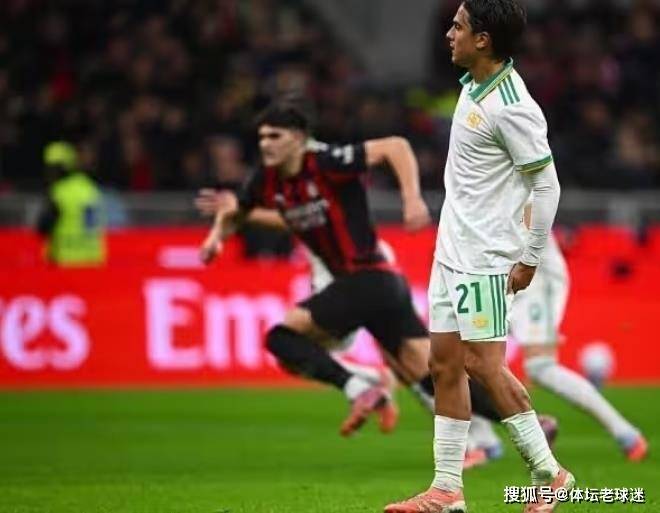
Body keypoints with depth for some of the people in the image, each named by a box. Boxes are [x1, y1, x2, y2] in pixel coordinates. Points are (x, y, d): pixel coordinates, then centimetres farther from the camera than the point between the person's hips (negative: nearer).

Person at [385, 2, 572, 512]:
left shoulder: (511, 107, -20)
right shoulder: (473, 86, 8)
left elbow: (547, 185, -16)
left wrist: (530, 260, -13)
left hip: (485, 259, -9)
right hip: (452, 253, 9)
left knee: (482, 363, -9)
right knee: (445, 365, 8)